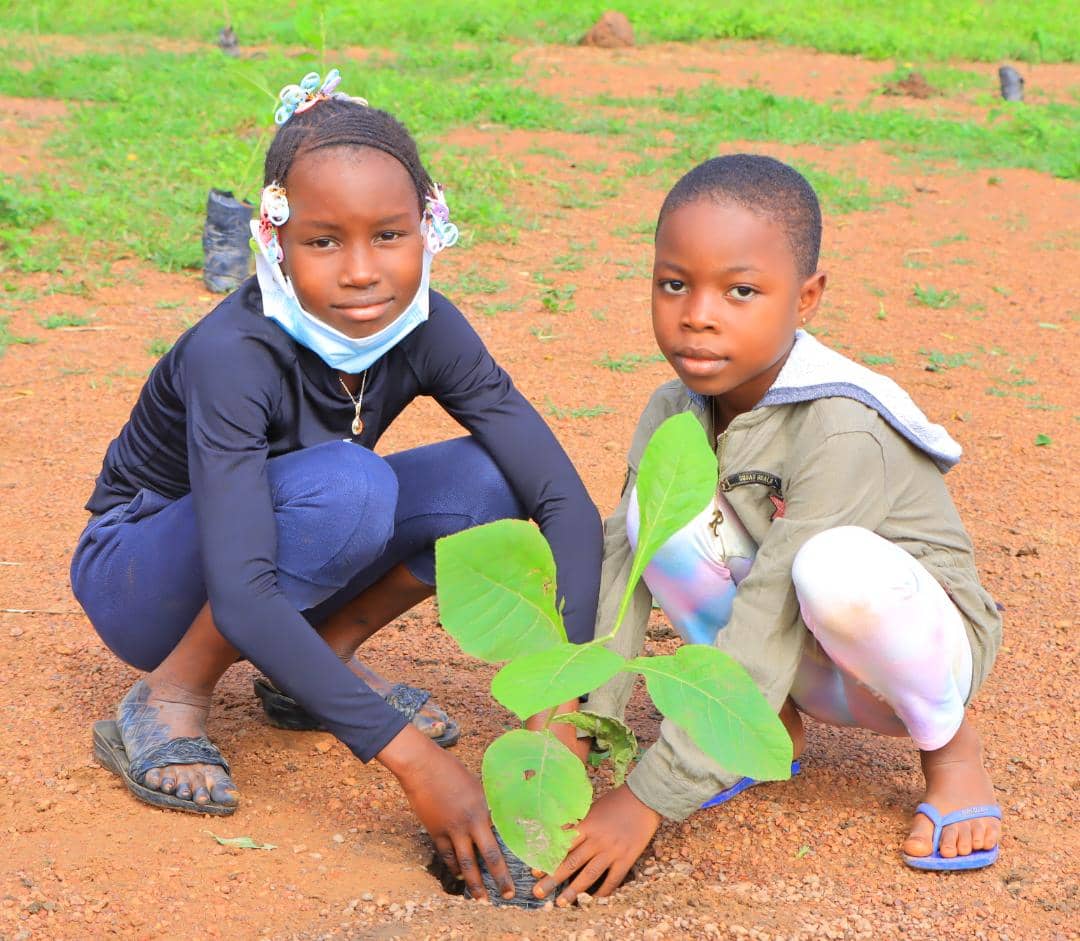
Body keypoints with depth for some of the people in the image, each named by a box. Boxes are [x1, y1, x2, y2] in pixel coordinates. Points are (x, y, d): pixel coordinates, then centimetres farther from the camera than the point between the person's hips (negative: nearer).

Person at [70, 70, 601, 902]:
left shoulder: (427, 330, -18)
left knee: (486, 483, -20)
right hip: (143, 577, -5)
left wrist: (560, 703, -34)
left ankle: (319, 661, 0)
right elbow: (241, 596, -41)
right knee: (345, 486, -35)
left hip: (290, 565, 6)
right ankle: (170, 700, -16)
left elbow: (565, 501, -21)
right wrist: (408, 754, -47)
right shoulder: (232, 355, -33)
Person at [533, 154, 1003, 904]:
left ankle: (951, 744, -7)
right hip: (804, 663, 5)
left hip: (921, 644, -5)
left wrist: (648, 799, -36)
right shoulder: (674, 412, -9)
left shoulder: (841, 429, -30)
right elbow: (623, 558, -14)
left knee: (837, 567, -39)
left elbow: (765, 632, -35)